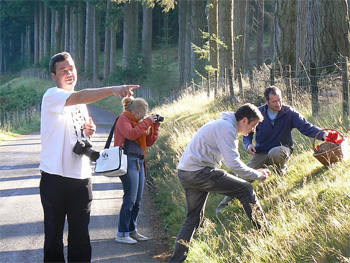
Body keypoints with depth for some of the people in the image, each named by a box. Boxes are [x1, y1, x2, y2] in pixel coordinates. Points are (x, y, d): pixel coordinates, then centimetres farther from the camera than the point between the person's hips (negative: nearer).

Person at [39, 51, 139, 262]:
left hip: (81, 176, 6)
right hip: (55, 176, -6)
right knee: (54, 235, 2)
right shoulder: (52, 96, -8)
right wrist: (113, 90, -39)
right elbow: (78, 98, -28)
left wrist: (89, 131, 4)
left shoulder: (80, 102, 17)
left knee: (80, 236, 7)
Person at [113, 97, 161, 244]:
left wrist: (155, 126, 11)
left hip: (139, 162, 9)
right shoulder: (123, 119, -2)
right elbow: (131, 134, -21)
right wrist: (146, 122, -14)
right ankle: (121, 234, -8)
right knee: (130, 199, -11)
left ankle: (132, 230, 19)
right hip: (129, 161, -9)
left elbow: (149, 142, 20)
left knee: (137, 200, 10)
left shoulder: (137, 121, 21)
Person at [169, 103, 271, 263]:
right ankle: (264, 235, 0)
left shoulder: (225, 126, 20)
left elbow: (231, 162, 26)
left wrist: (254, 172, 19)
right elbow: (233, 164, -19)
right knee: (246, 190, -5)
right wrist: (258, 175, -8)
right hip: (199, 172, -11)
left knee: (194, 218, 17)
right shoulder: (226, 128, -12)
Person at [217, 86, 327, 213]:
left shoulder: (289, 113, -9)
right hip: (261, 153, 1)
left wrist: (322, 134, -33)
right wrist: (248, 145, -12)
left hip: (282, 149, -1)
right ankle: (226, 200, 6)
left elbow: (306, 127, -15)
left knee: (275, 153, -39)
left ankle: (282, 171, -2)